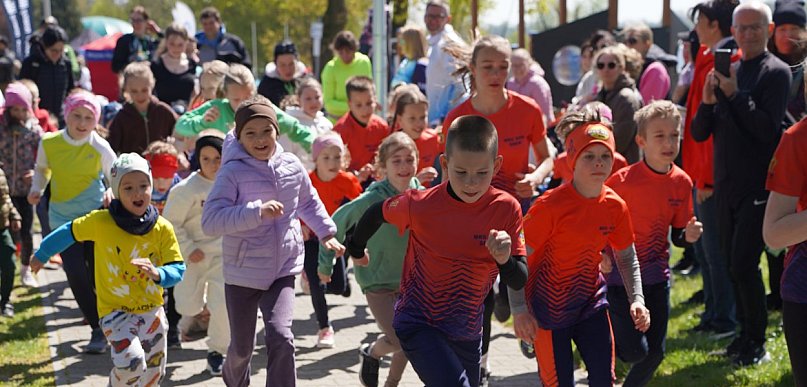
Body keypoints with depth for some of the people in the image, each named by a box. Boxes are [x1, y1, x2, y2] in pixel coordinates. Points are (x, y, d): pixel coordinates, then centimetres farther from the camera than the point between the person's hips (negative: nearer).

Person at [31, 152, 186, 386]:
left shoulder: (162, 228, -10)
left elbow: (177, 270, -11)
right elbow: (68, 234, 1)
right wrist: (41, 256, 15)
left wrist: (157, 274, -33)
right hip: (116, 311, -3)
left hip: (152, 310, 4)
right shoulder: (100, 222, -16)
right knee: (131, 362, -26)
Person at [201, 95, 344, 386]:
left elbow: (309, 203, 21)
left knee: (280, 336, -20)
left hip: (283, 271, 2)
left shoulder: (291, 166, 0)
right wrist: (256, 211, -33)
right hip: (243, 273, -2)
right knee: (242, 347, 13)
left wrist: (326, 233, 17)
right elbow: (210, 222, -26)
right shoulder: (232, 173, -15)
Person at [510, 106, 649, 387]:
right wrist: (519, 310, -21)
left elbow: (627, 258, 9)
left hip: (590, 301, 5)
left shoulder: (615, 206, -6)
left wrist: (636, 299, -5)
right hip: (549, 307, -5)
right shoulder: (550, 205, -22)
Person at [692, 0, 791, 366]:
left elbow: (769, 129, -18)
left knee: (744, 262, -10)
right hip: (726, 184, 7)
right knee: (733, 261, 11)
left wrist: (735, 94, -19)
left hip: (757, 186, -7)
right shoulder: (727, 71, 11)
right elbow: (699, 132, 9)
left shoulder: (775, 71, -7)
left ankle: (757, 343, 1)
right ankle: (746, 333, 23)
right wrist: (707, 101, -10)